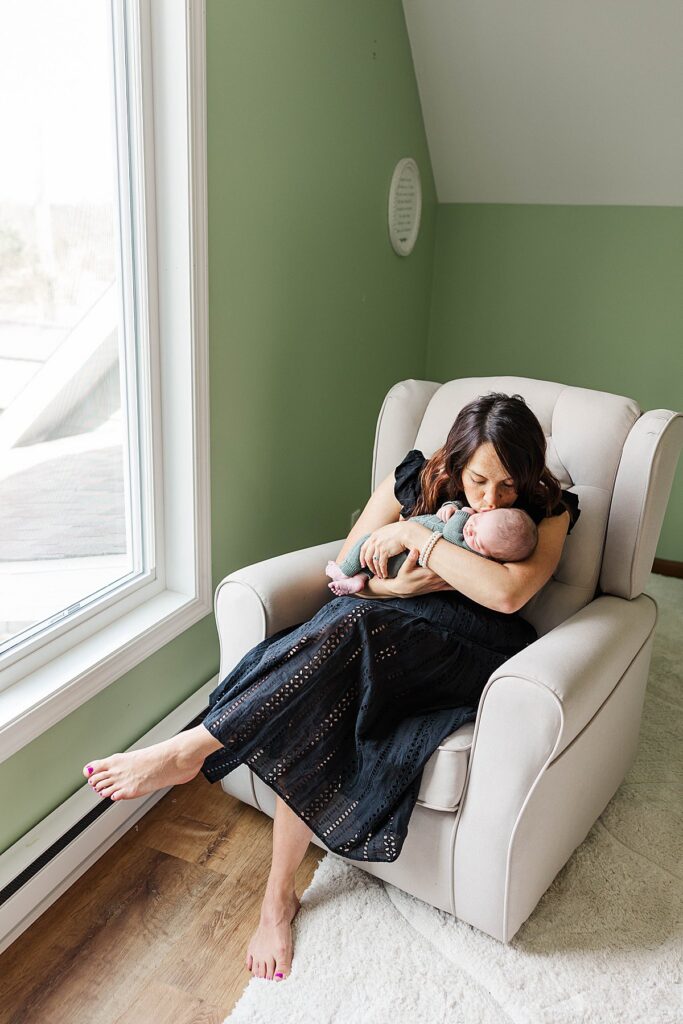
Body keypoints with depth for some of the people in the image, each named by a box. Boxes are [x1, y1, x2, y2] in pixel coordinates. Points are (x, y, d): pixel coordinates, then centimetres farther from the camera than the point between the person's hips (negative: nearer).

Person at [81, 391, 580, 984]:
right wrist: (408, 584, -13)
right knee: (321, 702, -32)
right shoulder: (416, 479, 5)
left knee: (354, 625, -35)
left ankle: (192, 749, -27)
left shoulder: (549, 511, -1)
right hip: (389, 630, 3)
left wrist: (415, 535, -20)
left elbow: (507, 593, -22)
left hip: (469, 653, -3)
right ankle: (279, 896, -14)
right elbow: (345, 573, 5)